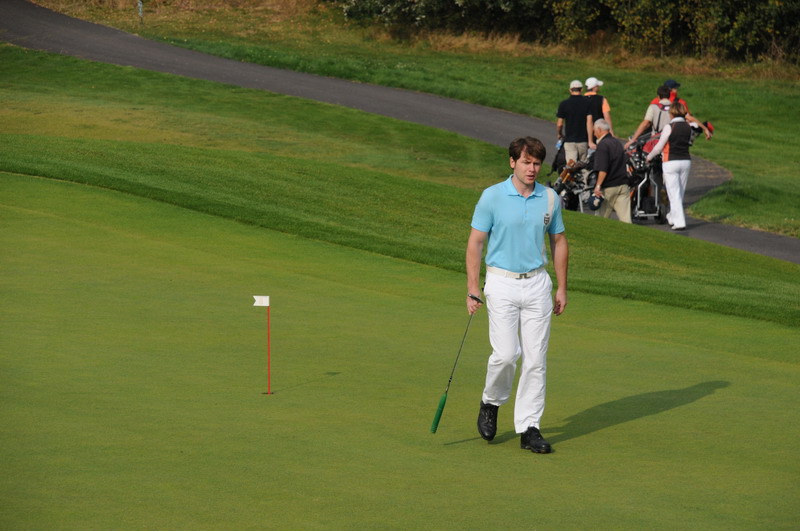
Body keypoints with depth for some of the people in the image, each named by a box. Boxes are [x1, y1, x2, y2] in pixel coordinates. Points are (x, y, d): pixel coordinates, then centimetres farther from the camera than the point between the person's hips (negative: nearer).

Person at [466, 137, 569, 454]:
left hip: (537, 285, 3)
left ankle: (528, 428, 6)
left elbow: (559, 242, 13)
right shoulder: (492, 196, -5)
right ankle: (491, 403, 18)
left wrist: (562, 288, 9)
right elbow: (475, 242, -3)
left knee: (536, 359, -1)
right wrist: (472, 288, -9)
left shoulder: (550, 199, 4)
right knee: (506, 354, -11)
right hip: (502, 284, -3)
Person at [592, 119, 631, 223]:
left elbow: (603, 169, -21)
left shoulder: (603, 145, -11)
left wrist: (598, 185, -19)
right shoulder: (617, 143, 16)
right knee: (625, 218, -2)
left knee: (603, 218, 8)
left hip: (609, 187, -7)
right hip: (623, 185, 7)